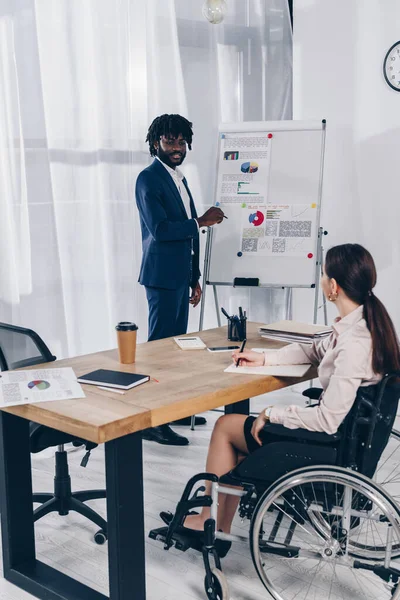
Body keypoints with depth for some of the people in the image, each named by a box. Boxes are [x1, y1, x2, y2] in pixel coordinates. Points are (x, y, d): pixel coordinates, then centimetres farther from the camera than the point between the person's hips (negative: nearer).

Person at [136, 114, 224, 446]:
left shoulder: (179, 179, 17)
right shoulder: (149, 179, -10)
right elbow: (159, 229, -21)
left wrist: (194, 278, 19)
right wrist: (201, 221, -14)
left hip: (180, 276, 9)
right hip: (163, 276, -9)